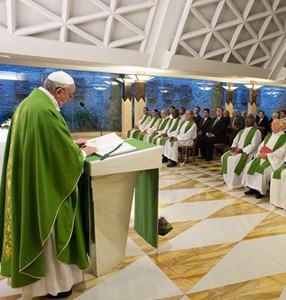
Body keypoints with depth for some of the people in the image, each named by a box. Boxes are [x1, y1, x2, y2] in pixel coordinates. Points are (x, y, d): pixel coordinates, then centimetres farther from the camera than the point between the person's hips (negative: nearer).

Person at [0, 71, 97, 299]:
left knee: (34, 228, 23)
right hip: (44, 184, -10)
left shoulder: (29, 102, 8)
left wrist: (72, 143, 14)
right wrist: (84, 152, -2)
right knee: (48, 231, 7)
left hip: (29, 181, 10)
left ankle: (34, 275, 43)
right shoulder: (45, 110, -25)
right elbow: (66, 154, -21)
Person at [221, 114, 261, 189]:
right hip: (237, 150, 8)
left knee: (235, 159, -33)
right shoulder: (242, 131, 20)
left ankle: (236, 182, -20)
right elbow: (235, 140, 17)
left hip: (248, 152, -8)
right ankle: (228, 179, -3)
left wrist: (241, 150, -23)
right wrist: (233, 147, -6)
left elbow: (253, 145, -16)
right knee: (225, 157, -12)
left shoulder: (256, 131, -5)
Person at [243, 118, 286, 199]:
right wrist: (260, 153, -4)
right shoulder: (268, 136, 20)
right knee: (249, 166, -13)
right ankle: (252, 187, -8)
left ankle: (261, 191, -18)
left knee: (263, 169, -32)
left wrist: (267, 155, -19)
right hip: (263, 157, 7)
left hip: (274, 160, -7)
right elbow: (260, 146, 18)